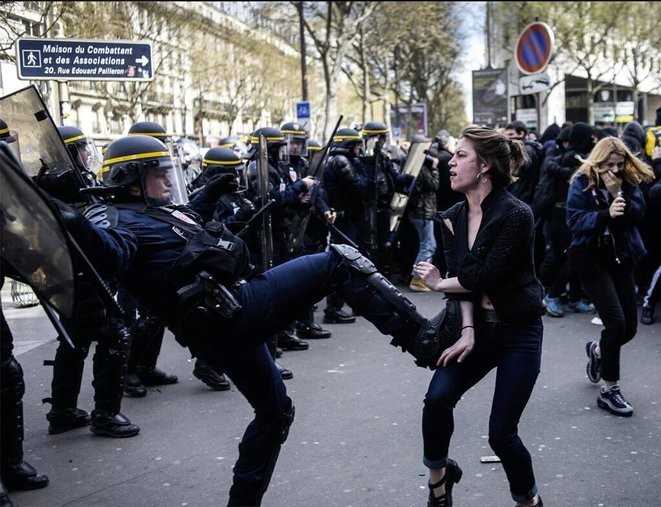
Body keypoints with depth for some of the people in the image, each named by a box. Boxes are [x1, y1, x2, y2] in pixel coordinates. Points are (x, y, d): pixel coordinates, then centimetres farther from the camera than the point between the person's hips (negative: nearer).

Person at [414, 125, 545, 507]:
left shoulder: (517, 214, -20)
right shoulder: (452, 218, 2)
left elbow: (484, 277, -21)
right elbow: (462, 280, -4)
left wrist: (438, 283, -6)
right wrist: (467, 331, -17)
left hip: (520, 332, -5)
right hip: (478, 326, 5)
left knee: (501, 432, -5)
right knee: (438, 398, -16)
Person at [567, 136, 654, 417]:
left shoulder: (628, 182, 5)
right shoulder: (582, 182, -7)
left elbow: (638, 214, -6)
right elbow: (574, 220, -17)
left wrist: (618, 193, -19)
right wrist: (606, 214, -30)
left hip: (621, 258, 5)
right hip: (591, 258, -5)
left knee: (630, 326, 7)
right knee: (616, 322, -15)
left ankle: (597, 350, 41)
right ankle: (609, 390, -2)